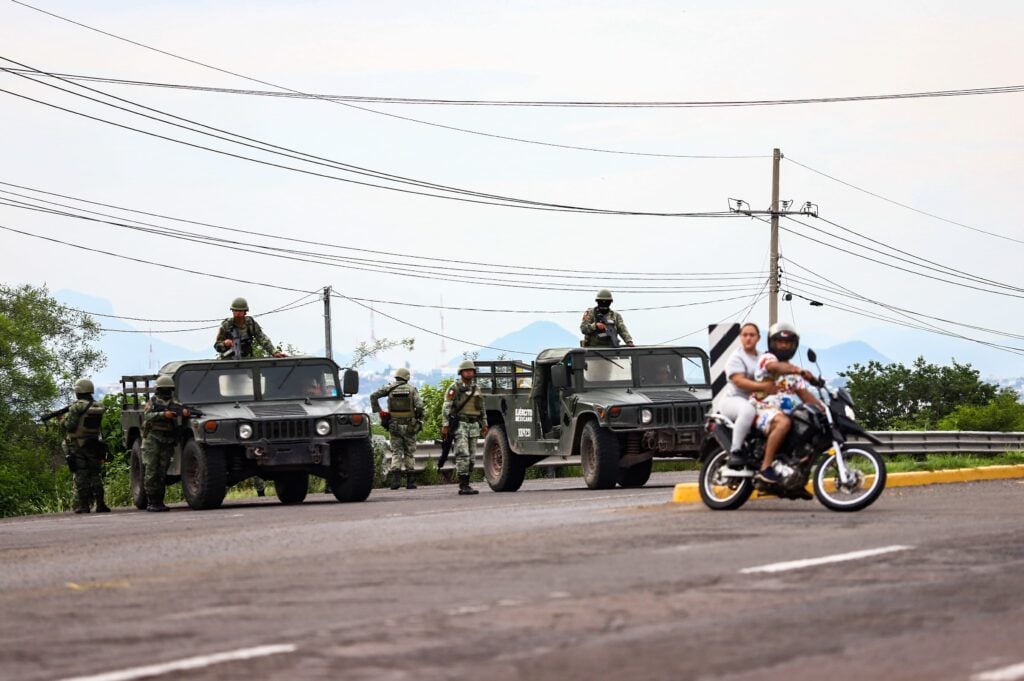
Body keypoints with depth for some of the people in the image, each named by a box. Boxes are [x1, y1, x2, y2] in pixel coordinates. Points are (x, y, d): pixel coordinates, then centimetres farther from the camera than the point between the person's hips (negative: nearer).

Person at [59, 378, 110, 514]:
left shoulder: (77, 407, -14)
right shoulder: (98, 407, 5)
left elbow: (68, 426, -17)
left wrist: (64, 420, 6)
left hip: (77, 446, -5)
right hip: (93, 445, 5)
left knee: (81, 476, -1)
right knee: (95, 475, 11)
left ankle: (83, 506, -2)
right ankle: (100, 503, 5)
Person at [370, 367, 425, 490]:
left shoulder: (390, 388, 2)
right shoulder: (412, 389, -2)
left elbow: (373, 396, -7)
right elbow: (419, 406, -13)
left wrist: (378, 411, -1)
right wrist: (419, 419, 3)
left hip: (394, 425, 1)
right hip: (409, 425, -1)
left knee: (396, 452, 5)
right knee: (409, 452, 9)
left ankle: (396, 479, -13)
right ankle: (410, 481, 7)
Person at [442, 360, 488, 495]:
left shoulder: (476, 388, 15)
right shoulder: (454, 388, -5)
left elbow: (482, 409, 22)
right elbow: (446, 408, -8)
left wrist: (484, 425, 16)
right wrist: (445, 425, -15)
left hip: (473, 425, 7)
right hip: (459, 424, -7)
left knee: (471, 457, 6)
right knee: (463, 455, -15)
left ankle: (466, 485, 10)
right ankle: (463, 486, -17)